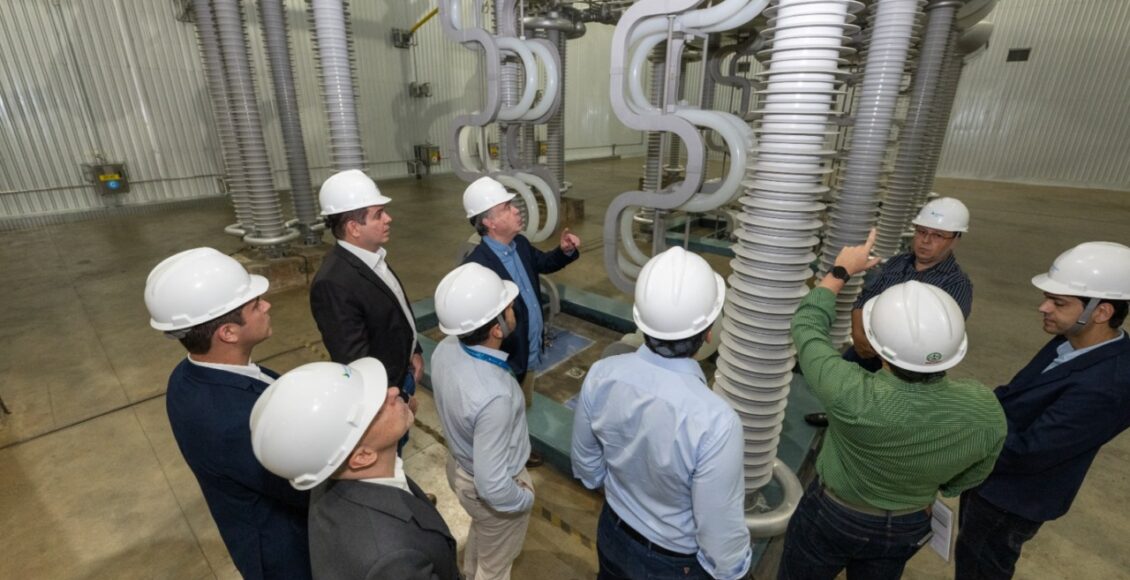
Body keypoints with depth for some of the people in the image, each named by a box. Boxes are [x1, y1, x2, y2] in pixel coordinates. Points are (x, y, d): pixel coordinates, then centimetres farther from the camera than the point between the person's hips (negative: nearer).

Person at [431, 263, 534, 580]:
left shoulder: (445, 349, -18)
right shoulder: (494, 396, -43)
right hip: (489, 489, -7)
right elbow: (493, 488, -33)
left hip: (459, 463, 8)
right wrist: (525, 498, -12)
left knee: (479, 532, 38)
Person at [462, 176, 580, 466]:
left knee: (522, 407, 30)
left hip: (530, 351, 8)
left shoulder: (521, 244, -4)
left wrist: (565, 251, -4)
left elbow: (543, 263, 16)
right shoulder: (477, 266, -30)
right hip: (506, 360, -8)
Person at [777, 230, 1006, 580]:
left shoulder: (854, 398, -40)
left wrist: (840, 272, -10)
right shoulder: (987, 412, -24)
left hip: (832, 517, -4)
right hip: (909, 528, 4)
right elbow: (965, 480, -3)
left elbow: (806, 325, -23)